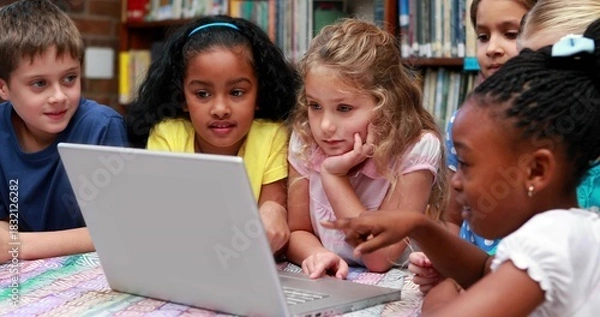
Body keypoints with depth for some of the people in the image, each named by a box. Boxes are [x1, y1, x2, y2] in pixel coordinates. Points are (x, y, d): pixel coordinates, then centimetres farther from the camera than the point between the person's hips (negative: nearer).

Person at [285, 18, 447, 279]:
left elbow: (380, 259, -17)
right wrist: (318, 256, -21)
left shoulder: (416, 150, -18)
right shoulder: (304, 143, -8)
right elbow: (297, 232, 0)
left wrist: (334, 176, -22)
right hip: (324, 287, 3)